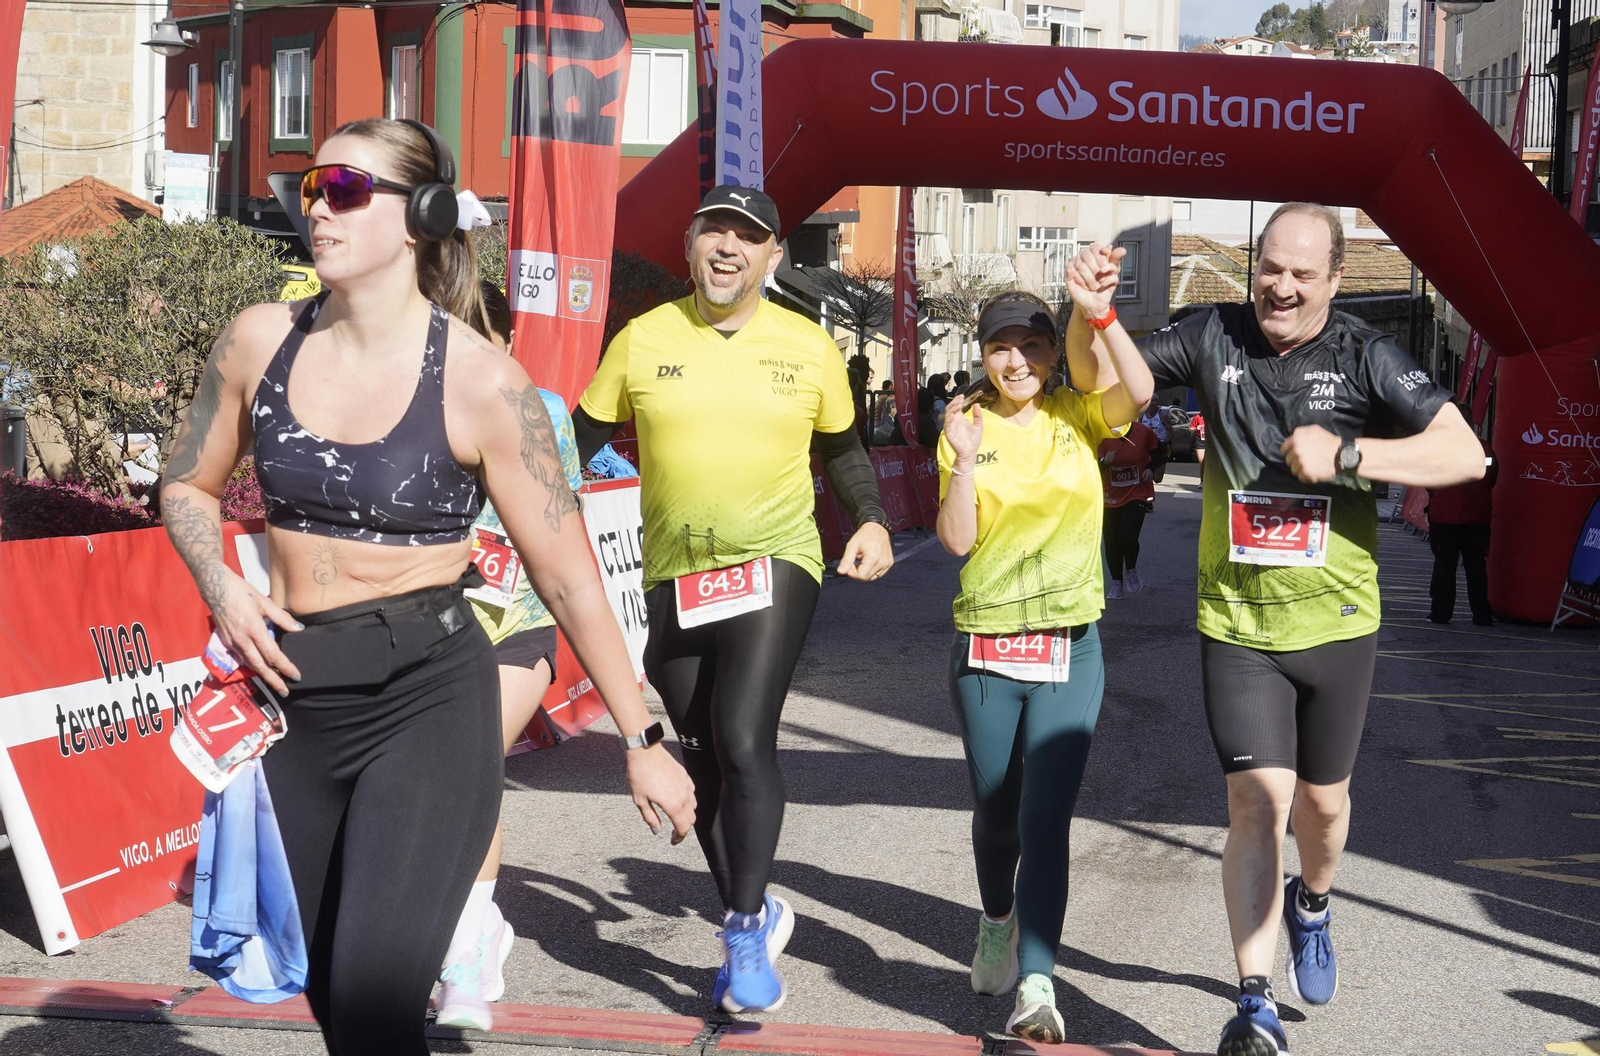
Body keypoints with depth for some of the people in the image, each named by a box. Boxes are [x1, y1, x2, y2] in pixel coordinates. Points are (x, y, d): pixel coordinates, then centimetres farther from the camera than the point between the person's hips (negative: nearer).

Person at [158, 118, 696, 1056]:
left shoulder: (482, 383, -12)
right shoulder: (262, 341, 0)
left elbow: (568, 578, -8)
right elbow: (190, 485, 16)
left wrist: (642, 741, -5)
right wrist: (223, 589, -5)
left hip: (428, 700, -5)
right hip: (298, 698, 5)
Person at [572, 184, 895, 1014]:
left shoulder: (807, 347, 2)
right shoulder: (643, 340, 2)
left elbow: (842, 448, 15)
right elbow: (582, 440, 8)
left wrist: (871, 523, -1)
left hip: (773, 566, -3)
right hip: (673, 577, 3)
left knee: (744, 741, -19)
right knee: (702, 759, 11)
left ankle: (747, 930, -4)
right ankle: (754, 909, 32)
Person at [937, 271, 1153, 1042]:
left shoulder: (1077, 417, 1)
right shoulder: (966, 428, 2)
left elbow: (1139, 392, -20)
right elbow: (956, 540, -6)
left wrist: (1102, 316, -29)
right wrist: (964, 459, -17)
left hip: (1070, 649, -2)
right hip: (984, 647, 2)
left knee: (1046, 819, -12)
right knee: (996, 812, 16)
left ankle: (1035, 983, -15)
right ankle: (998, 922, 44)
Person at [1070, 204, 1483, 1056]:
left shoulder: (1365, 357, -9)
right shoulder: (1216, 338, -3)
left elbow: (1465, 455, -14)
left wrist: (1347, 455, -23)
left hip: (1336, 624, 1)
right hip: (1236, 626, 0)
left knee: (1322, 797, 17)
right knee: (1257, 799, -11)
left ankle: (1310, 904, 51)